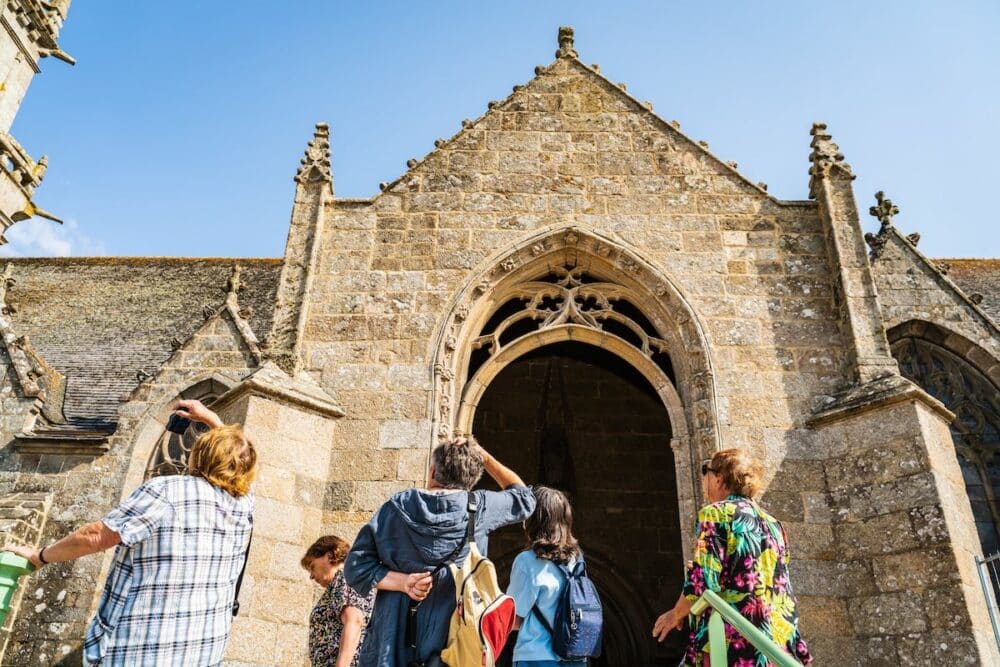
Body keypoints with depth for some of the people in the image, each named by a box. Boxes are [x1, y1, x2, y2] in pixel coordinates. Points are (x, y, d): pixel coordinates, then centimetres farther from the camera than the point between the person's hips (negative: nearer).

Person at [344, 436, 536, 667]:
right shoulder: (479, 507, -6)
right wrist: (484, 457, 14)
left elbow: (356, 566, -5)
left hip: (391, 645, 1)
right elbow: (524, 499, 14)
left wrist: (402, 582, -13)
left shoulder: (398, 507, -3)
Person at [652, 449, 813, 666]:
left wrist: (676, 614, 1)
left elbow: (702, 580, -13)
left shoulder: (716, 513, -6)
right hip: (780, 640, 7)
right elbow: (780, 584, 18)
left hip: (737, 643, -7)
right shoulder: (772, 523, 16)